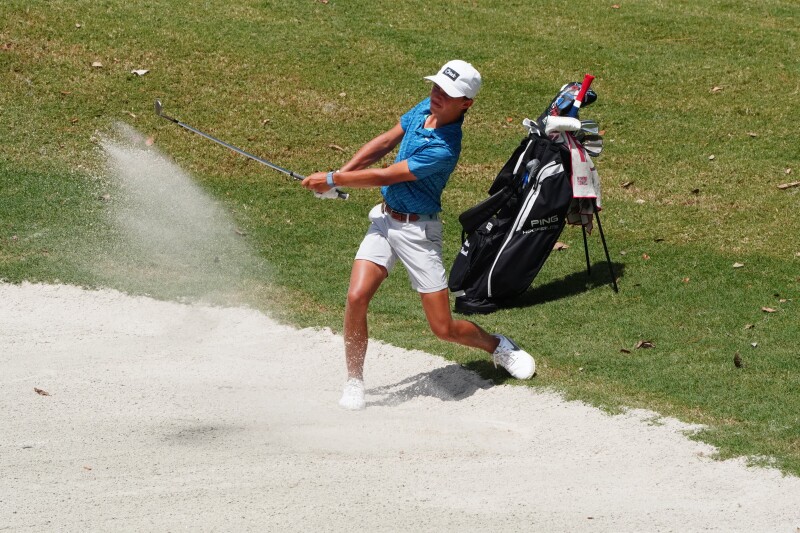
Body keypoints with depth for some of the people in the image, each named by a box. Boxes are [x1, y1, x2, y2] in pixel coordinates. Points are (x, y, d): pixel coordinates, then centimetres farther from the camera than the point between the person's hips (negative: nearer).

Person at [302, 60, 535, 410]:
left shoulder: (444, 150, -26)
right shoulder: (427, 107, -1)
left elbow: (385, 177, -20)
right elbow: (384, 144, 11)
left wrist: (333, 180, -10)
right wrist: (338, 174, 2)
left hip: (418, 232, -6)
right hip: (385, 220, 6)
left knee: (443, 328, 0)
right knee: (356, 297, -13)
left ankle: (497, 346, 31)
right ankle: (354, 384, 1)